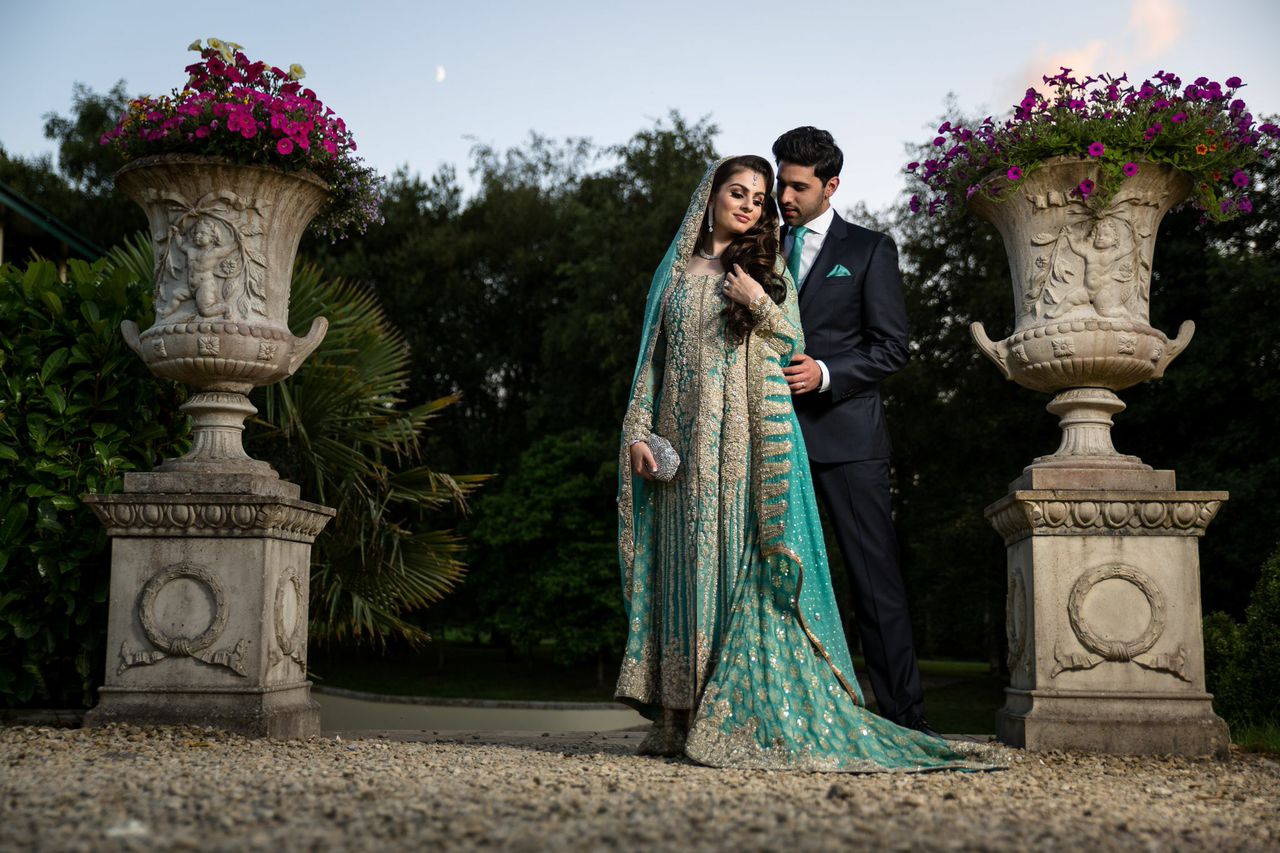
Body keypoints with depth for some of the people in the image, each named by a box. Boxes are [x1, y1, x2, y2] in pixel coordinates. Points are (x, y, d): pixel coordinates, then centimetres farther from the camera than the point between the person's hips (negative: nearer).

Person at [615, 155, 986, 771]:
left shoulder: (767, 269, 12)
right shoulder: (674, 271, 16)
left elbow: (793, 347, 9)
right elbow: (652, 356, 13)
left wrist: (760, 306, -8)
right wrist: (638, 430, 3)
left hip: (748, 439, -2)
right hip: (684, 437, 2)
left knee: (746, 565, -8)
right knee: (684, 563, 0)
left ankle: (749, 716, -5)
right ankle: (679, 717, 4)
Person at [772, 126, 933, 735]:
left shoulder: (869, 250, 6)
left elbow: (891, 348, 0)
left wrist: (825, 373, -14)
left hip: (845, 433, -4)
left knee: (876, 576, -3)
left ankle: (904, 715, 2)